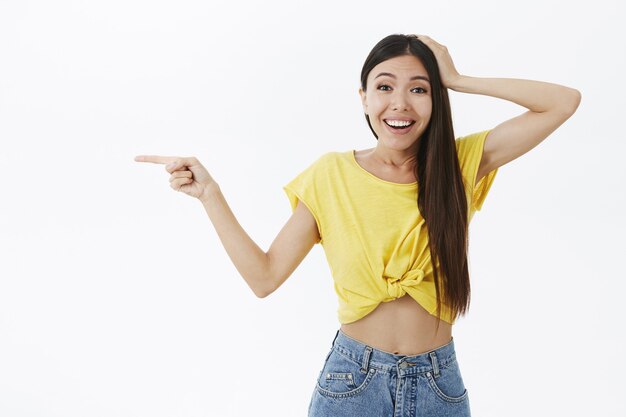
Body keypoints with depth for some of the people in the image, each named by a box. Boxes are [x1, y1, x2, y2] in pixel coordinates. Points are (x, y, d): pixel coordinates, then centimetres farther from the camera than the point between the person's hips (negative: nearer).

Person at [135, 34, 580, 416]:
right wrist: (209, 193, -10)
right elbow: (264, 276, -5)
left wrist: (457, 80, -10)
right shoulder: (332, 175, -6)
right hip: (352, 378, 0)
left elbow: (565, 101, -10)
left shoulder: (461, 163, -5)